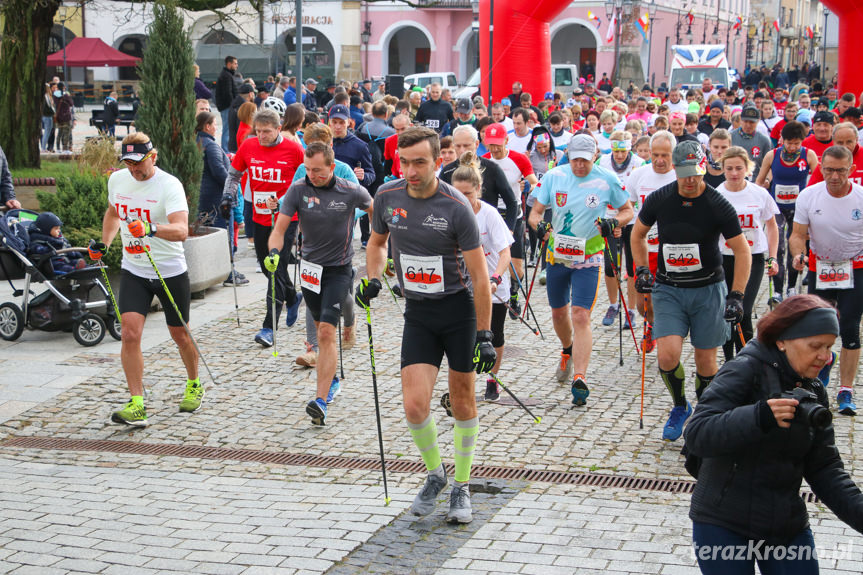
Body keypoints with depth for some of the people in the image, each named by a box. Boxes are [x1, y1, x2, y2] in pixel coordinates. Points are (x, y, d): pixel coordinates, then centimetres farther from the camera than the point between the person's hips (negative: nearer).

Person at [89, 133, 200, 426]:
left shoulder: (169, 185, -17)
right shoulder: (117, 180, 2)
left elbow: (181, 230, -31)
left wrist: (151, 229, -47)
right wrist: (103, 244, 9)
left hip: (170, 272, -4)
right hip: (133, 271, 4)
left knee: (179, 334, 12)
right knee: (130, 333, -12)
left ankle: (194, 386, 38)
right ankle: (136, 405, -9)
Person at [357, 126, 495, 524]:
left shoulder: (457, 207, -17)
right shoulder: (387, 197, -5)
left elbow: (480, 275, -13)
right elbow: (377, 242, 17)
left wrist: (484, 335, -14)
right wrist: (372, 280, -2)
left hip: (459, 309, -3)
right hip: (417, 312, 3)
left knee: (462, 400, 7)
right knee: (415, 405, -9)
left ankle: (461, 487, 25)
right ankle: (435, 476, 18)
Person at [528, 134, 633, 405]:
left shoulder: (607, 180, -6)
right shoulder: (554, 176, -2)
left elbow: (627, 210, 5)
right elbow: (535, 212, 2)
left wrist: (614, 223, -16)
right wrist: (539, 225, -21)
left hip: (588, 259, -3)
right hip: (557, 255, 3)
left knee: (580, 315, -14)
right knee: (559, 312, 17)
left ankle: (579, 378, -16)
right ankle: (568, 351, 48)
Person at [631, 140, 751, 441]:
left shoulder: (718, 205, -11)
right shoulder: (659, 200, -4)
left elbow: (742, 251, -6)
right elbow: (638, 234, 15)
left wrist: (736, 295, -11)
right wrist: (642, 270, 5)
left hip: (708, 289, -1)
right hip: (668, 290, 1)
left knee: (705, 361, 4)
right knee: (667, 355, -14)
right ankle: (680, 407, 14)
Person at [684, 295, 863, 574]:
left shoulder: (813, 392, 6)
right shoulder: (745, 371, -15)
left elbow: (824, 468, 6)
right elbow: (696, 435, -25)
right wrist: (759, 417, -40)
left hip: (788, 527, 6)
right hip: (723, 526, -6)